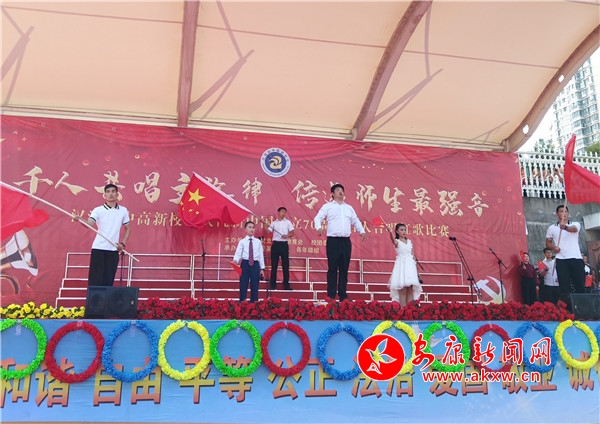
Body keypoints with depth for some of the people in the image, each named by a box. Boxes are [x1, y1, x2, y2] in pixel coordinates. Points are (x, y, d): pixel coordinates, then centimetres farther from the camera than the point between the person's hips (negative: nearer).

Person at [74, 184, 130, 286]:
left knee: (109, 280, 4)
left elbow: (127, 229, 17)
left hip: (113, 250, 2)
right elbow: (89, 224, -16)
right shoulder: (98, 210, 0)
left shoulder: (123, 210, 9)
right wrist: (79, 219, -36)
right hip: (98, 248, -2)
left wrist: (122, 243, 4)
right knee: (95, 279, -4)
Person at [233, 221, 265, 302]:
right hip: (245, 264, -1)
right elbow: (238, 253, -6)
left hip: (255, 264, 2)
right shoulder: (242, 242, 3)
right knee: (243, 285, 1)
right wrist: (235, 261, -27)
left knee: (254, 285, 6)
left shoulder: (258, 242, 8)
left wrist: (262, 268, 5)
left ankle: (254, 303, 14)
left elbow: (261, 255, 8)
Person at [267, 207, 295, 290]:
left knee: (285, 264, -1)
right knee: (274, 264, 0)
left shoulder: (288, 222, 11)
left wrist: (287, 235, -14)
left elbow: (292, 233, 5)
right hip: (275, 244, 0)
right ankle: (273, 284, 5)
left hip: (284, 244, 0)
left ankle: (286, 284, 4)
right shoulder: (274, 223, 11)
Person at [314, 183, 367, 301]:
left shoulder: (349, 208, 19)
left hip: (346, 241, 4)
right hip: (333, 241, -4)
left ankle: (343, 295, 12)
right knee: (333, 268, -3)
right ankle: (331, 295, 1)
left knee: (344, 269, 6)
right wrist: (319, 227, -23)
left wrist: (362, 231, 8)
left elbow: (356, 221, 24)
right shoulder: (327, 206, 6)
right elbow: (318, 218, -3)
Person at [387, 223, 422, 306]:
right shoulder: (397, 242, 1)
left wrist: (416, 269, 12)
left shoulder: (410, 242, 15)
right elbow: (394, 240, -24)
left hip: (410, 265, 4)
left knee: (410, 288, -1)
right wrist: (390, 233, -46)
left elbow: (413, 255, 16)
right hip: (401, 265, -4)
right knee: (402, 288, -10)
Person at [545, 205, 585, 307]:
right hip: (561, 260, 0)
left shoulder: (575, 224, 9)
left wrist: (565, 227, -40)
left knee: (580, 285, -1)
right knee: (564, 287, -3)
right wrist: (553, 247, -8)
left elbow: (574, 229, -16)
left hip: (576, 259, 0)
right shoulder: (552, 228, 12)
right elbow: (547, 243, 17)